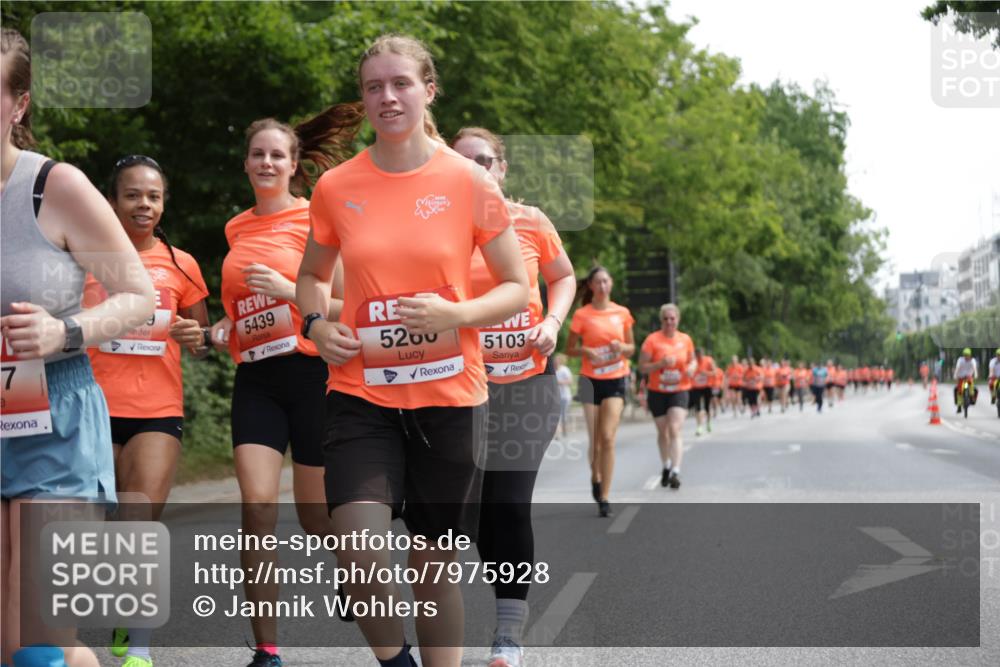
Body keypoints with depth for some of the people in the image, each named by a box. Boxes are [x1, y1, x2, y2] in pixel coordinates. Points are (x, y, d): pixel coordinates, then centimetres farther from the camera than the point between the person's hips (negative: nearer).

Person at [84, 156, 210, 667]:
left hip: (158, 411, 0)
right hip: (96, 409, 1)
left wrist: (196, 338, -5)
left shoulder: (180, 266, 7)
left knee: (142, 525, -11)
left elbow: (202, 343, 16)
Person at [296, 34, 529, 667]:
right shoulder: (336, 186, 3)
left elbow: (518, 289, 3)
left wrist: (455, 313, -16)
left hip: (450, 394, 0)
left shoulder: (469, 181, -2)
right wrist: (318, 325, -2)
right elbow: (313, 276, 19)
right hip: (361, 393, 1)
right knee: (359, 553, -17)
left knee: (437, 564, 8)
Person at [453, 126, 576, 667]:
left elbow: (563, 278, 13)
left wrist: (552, 322, -3)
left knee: (509, 504, -7)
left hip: (527, 381, -1)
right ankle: (510, 608, 30)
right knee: (479, 504, 8)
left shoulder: (529, 222, 0)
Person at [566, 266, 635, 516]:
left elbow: (631, 348, 13)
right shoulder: (582, 315, -1)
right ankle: (595, 478, 35)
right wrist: (586, 350, -16)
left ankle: (604, 497, -8)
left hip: (616, 380, 0)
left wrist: (622, 347, -9)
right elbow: (570, 349, 4)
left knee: (608, 438, -11)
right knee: (595, 441, 5)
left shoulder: (622, 313, 5)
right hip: (591, 380, 0)